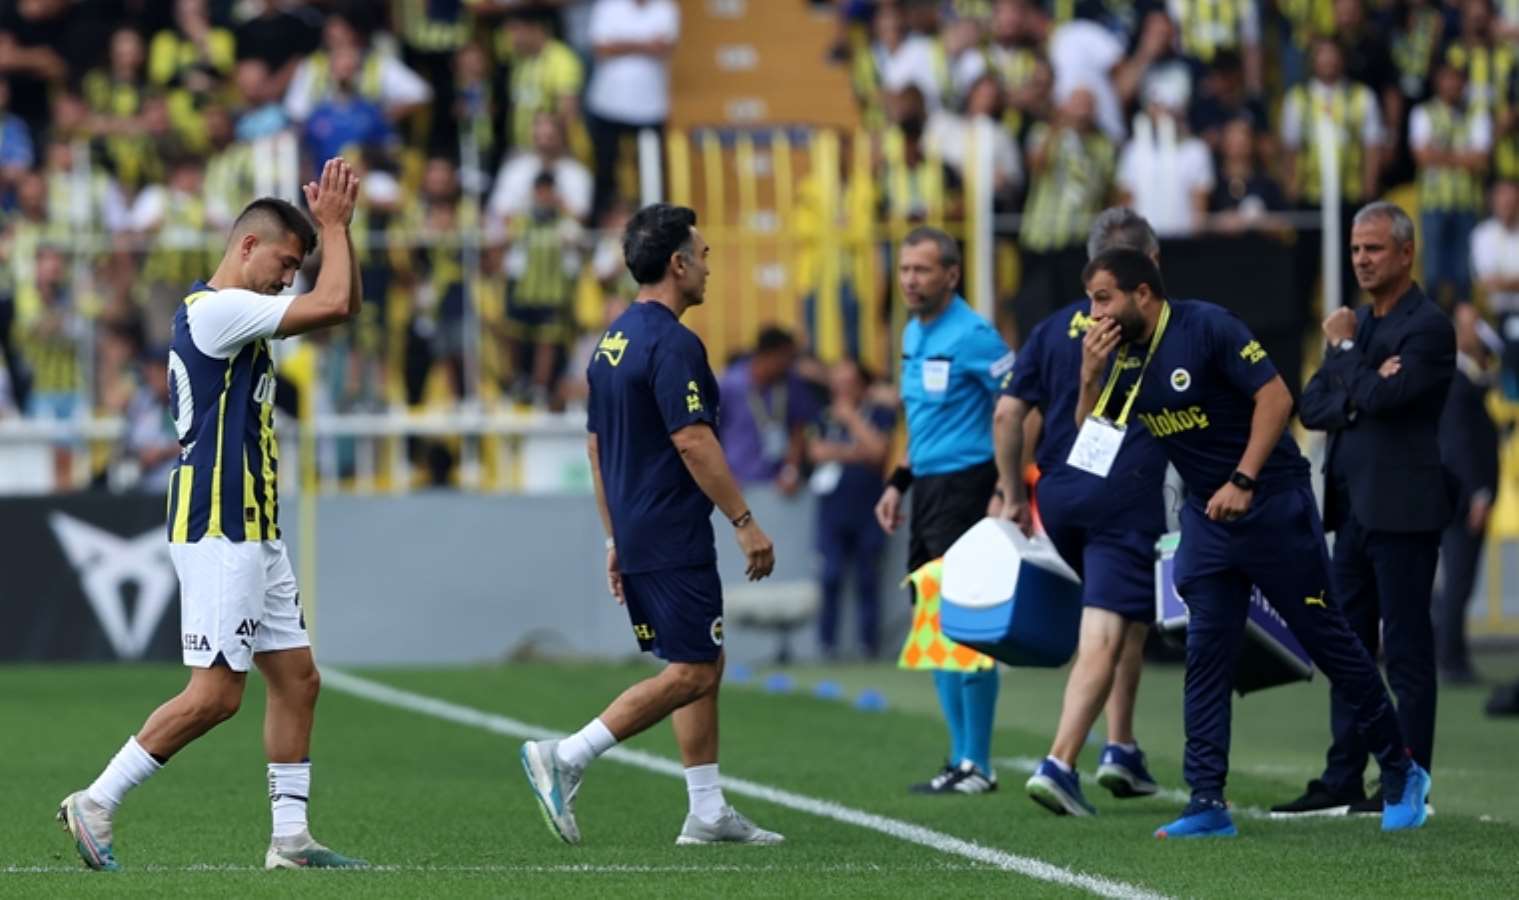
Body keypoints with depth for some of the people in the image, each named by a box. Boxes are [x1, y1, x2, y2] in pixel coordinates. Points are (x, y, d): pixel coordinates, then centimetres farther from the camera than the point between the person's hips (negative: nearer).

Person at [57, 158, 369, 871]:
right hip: (218, 530, -10)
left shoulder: (237, 314, 16)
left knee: (297, 678, 8)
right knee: (216, 694, -11)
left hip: (254, 532, 10)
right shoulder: (215, 309, -15)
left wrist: (336, 224, 15)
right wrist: (332, 225, -6)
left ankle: (290, 838, 10)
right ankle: (95, 804, -4)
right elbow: (330, 303, -18)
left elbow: (344, 306, 26)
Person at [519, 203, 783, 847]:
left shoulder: (611, 342, 14)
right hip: (674, 540, -10)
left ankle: (708, 813, 13)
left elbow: (596, 447, 18)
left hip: (635, 532, 10)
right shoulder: (672, 343, -16)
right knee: (692, 673, -7)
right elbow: (692, 442, -21)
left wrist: (615, 538, 22)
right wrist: (745, 522, -16)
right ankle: (565, 758, -12)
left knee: (702, 667, 13)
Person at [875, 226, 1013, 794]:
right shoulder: (913, 335, 14)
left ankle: (977, 766, -5)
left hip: (966, 487, -9)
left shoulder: (973, 337, -12)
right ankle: (962, 757, 17)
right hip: (928, 491, 9)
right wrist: (900, 482, 19)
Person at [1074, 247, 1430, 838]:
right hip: (1206, 518, 7)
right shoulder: (1123, 357, 4)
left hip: (1272, 503, -6)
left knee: (1327, 639, 1)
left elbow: (1275, 396, -20)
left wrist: (1242, 482, -24)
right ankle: (1207, 802, -2)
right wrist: (1090, 376, -9)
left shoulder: (1206, 327, -16)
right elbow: (1089, 441, 7)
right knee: (1206, 654, -2)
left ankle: (1401, 774, 14)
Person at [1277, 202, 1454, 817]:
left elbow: (1378, 398, -21)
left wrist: (1345, 348, -6)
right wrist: (1361, 393, -10)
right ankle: (1343, 779, 15)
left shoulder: (1428, 328, -9)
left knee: (1407, 651, -4)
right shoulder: (1359, 326, 17)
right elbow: (1312, 407, 9)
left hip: (1402, 512, -8)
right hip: (1355, 508, 9)